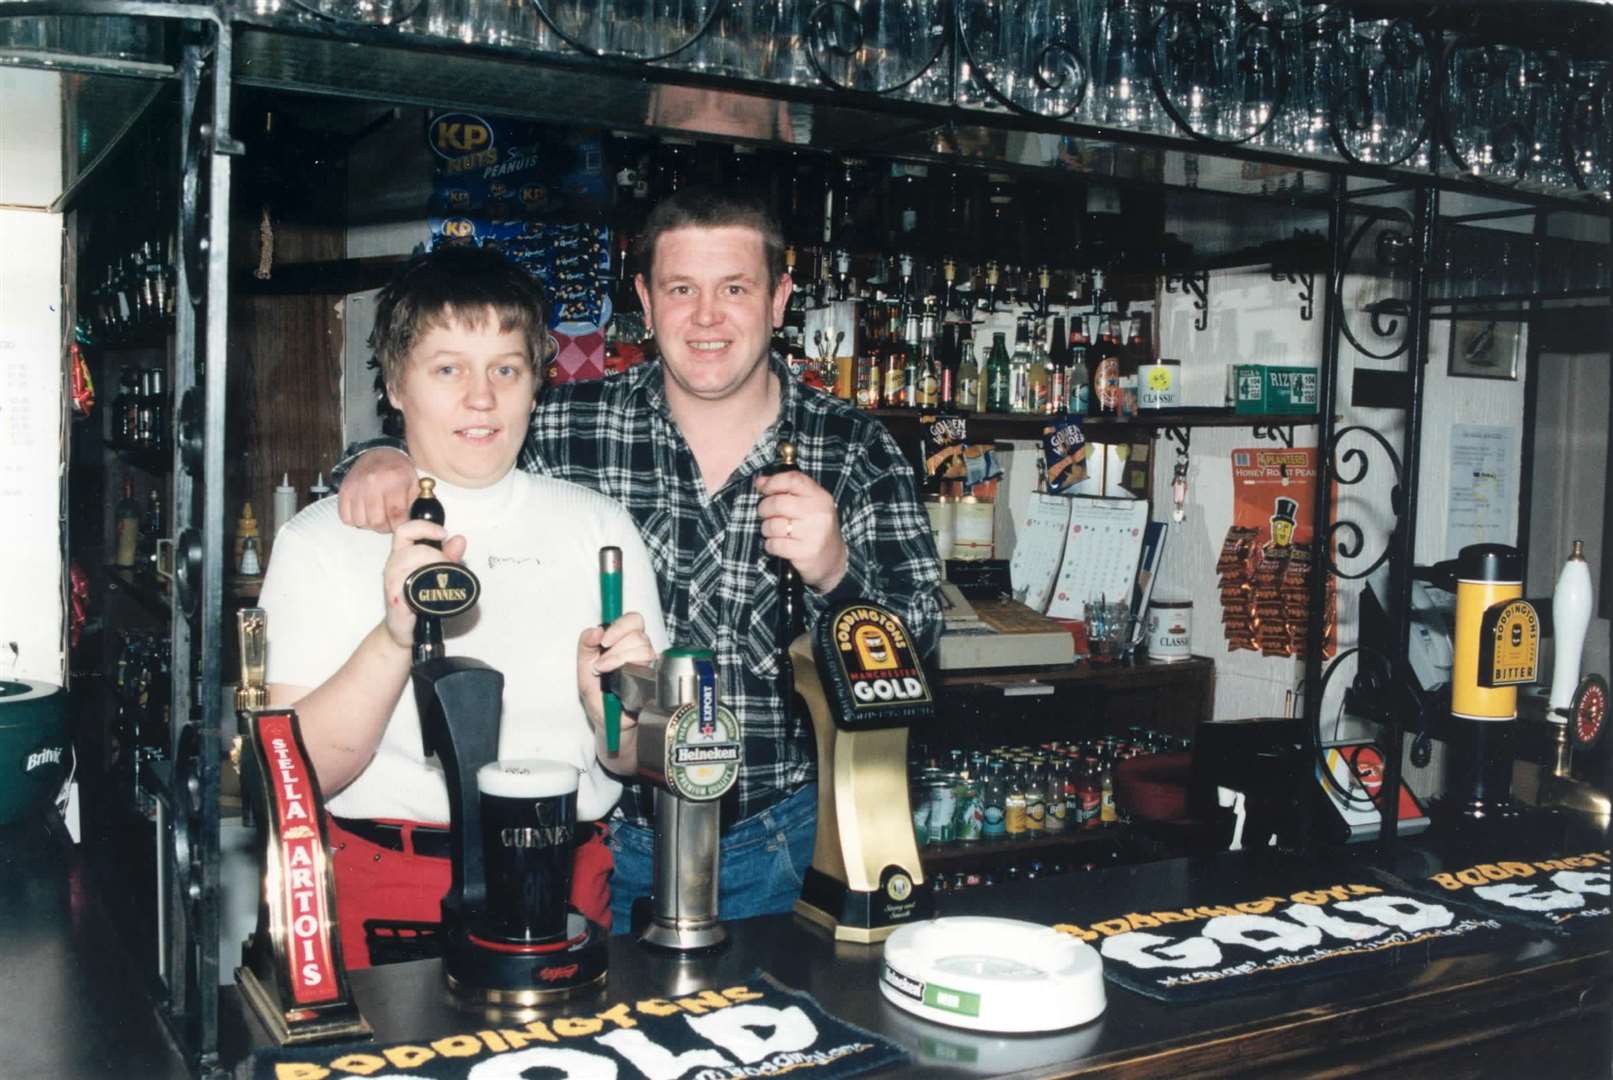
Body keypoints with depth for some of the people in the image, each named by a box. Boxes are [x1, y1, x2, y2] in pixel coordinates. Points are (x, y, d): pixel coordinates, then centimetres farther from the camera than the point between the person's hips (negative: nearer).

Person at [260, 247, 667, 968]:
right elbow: (304, 772, -5)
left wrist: (616, 710, -11)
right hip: (384, 896, -2)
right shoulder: (323, 539, 3)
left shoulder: (599, 527, 10)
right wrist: (396, 636, -19)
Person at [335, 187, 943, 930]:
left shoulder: (856, 451, -7)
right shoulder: (567, 428, -7)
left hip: (777, 845, 0)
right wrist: (383, 462, -16)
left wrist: (835, 573, -27)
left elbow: (918, 641, -7)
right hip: (606, 837, 0)